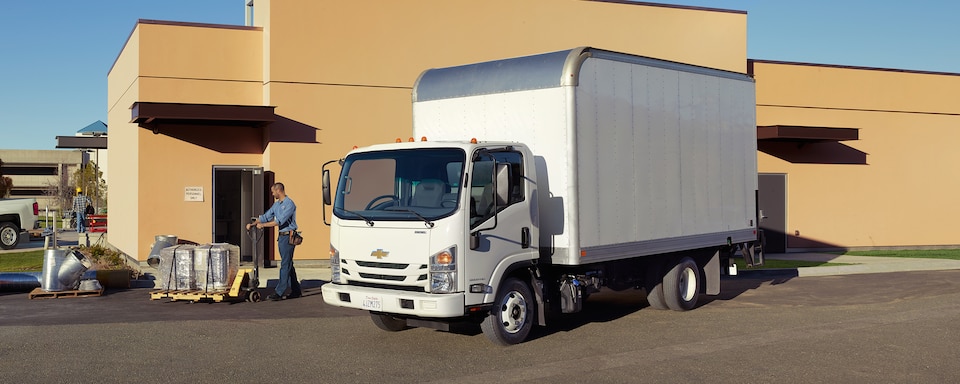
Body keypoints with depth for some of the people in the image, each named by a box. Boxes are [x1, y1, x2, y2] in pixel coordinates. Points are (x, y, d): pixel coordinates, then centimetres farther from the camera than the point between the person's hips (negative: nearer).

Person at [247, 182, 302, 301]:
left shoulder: (289, 204, -13)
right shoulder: (276, 204, 16)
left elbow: (280, 221, -20)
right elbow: (266, 216, 19)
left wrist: (263, 225, -17)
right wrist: (252, 224, 8)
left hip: (288, 236, -9)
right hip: (281, 236, 9)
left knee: (285, 264, -8)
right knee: (288, 264, 11)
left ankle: (279, 292, -9)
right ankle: (296, 290, 16)